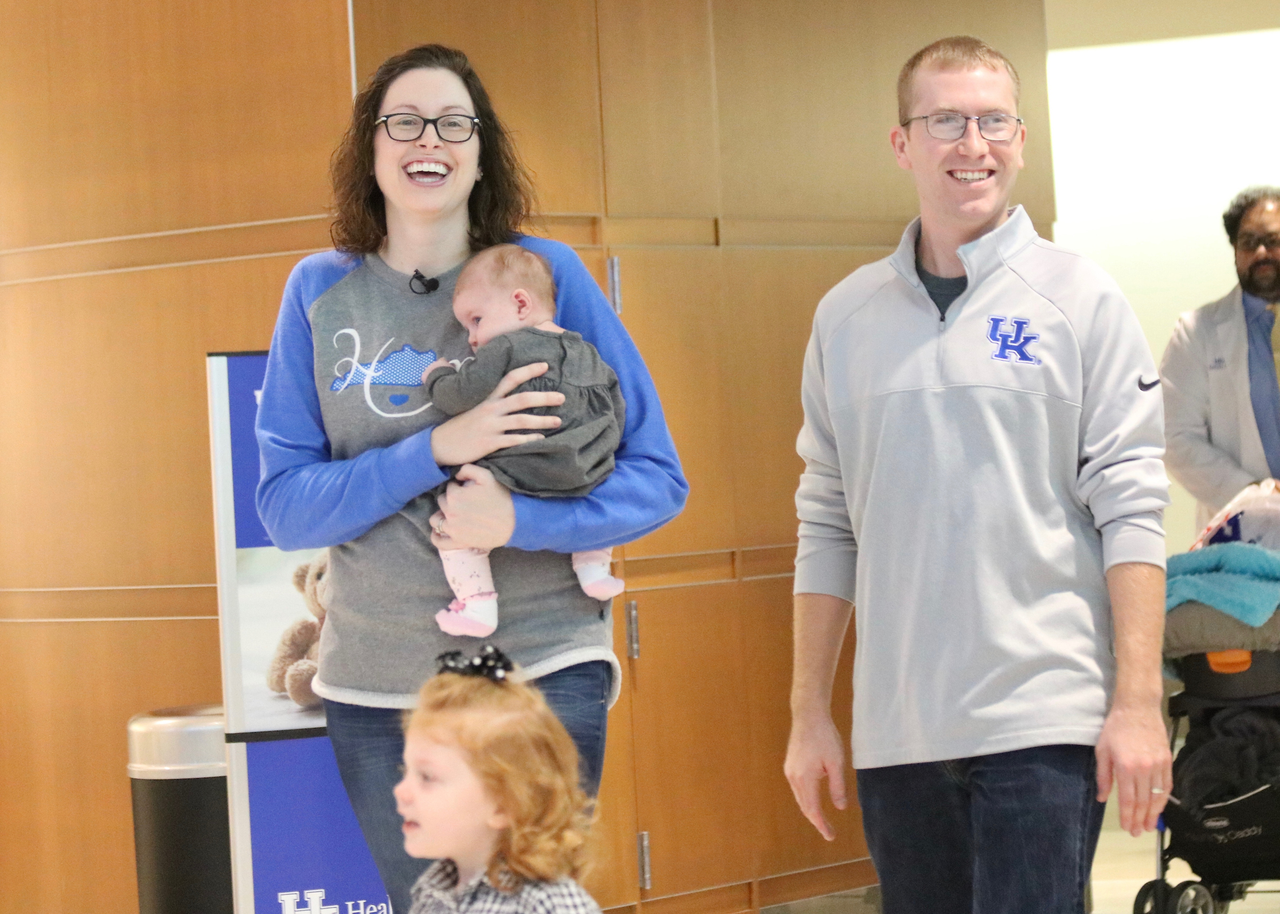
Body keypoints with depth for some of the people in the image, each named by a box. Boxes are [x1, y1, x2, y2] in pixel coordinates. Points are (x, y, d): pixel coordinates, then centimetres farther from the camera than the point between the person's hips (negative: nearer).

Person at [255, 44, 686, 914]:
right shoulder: (322, 293, 2)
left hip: (545, 667, -2)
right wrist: (435, 449, -17)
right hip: (377, 681, 2)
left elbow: (657, 479, -2)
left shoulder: (548, 273, -2)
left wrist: (521, 521, -19)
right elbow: (285, 506, -3)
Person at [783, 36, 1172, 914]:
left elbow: (1131, 507, -3)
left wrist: (1138, 703, -9)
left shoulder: (1079, 299, 1)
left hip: (1043, 720, -3)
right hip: (895, 732, 3)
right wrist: (810, 713, 9)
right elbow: (827, 527, 12)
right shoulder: (847, 315, 10)